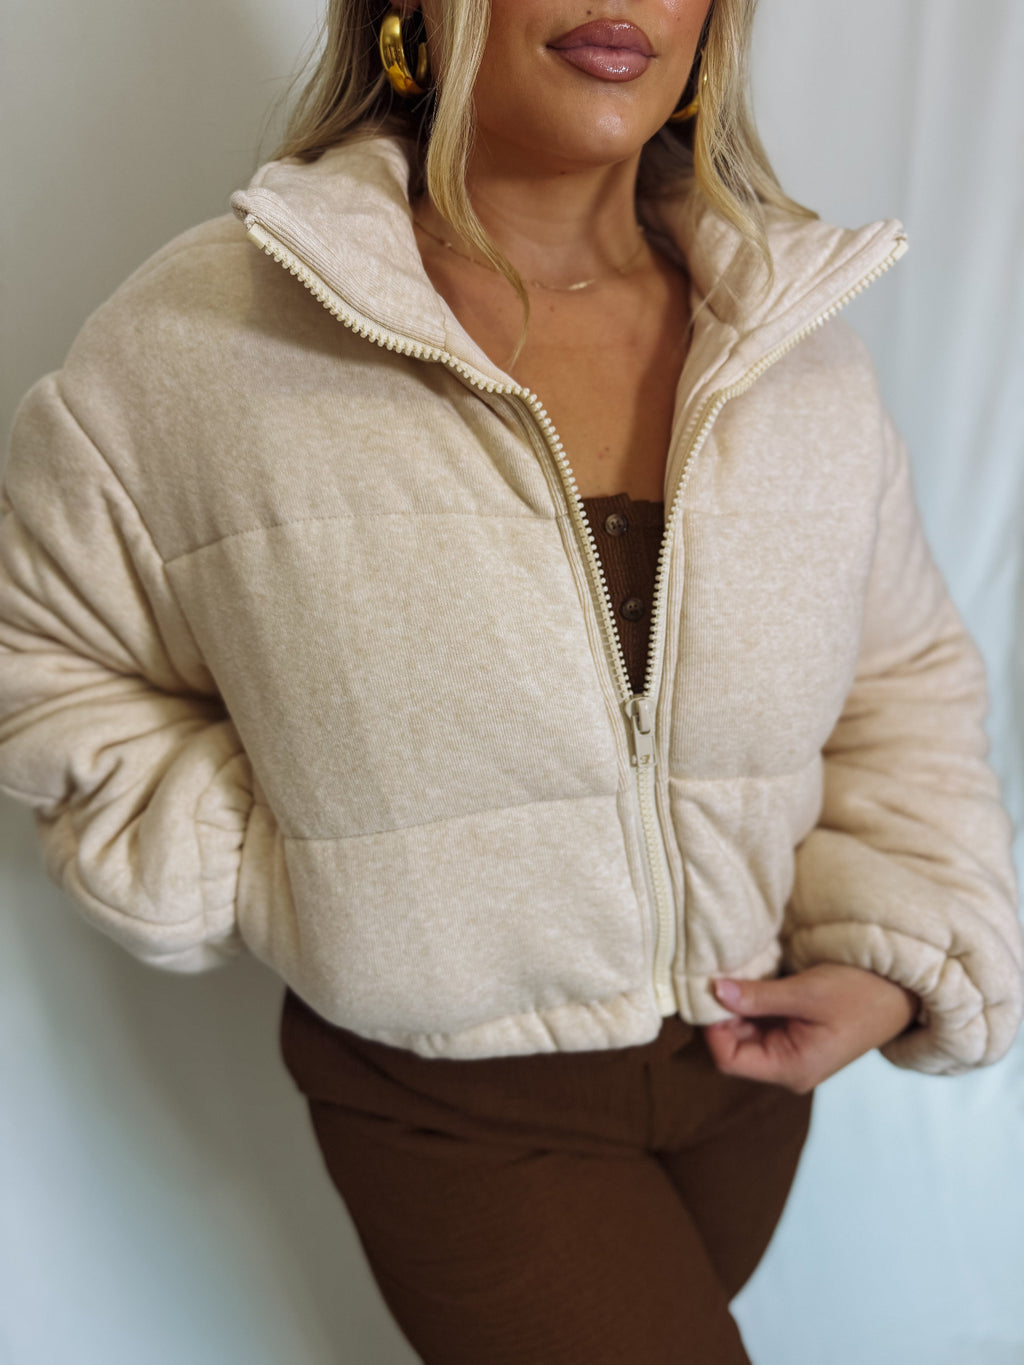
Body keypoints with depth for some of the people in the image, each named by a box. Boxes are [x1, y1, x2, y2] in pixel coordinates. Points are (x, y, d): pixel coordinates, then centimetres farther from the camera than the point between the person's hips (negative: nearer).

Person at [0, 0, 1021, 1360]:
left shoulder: (807, 351, -5)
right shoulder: (205, 336, -17)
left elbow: (905, 684, 5)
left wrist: (899, 954, -8)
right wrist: (258, 887, -12)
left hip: (750, 1063, 5)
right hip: (457, 1111, -4)